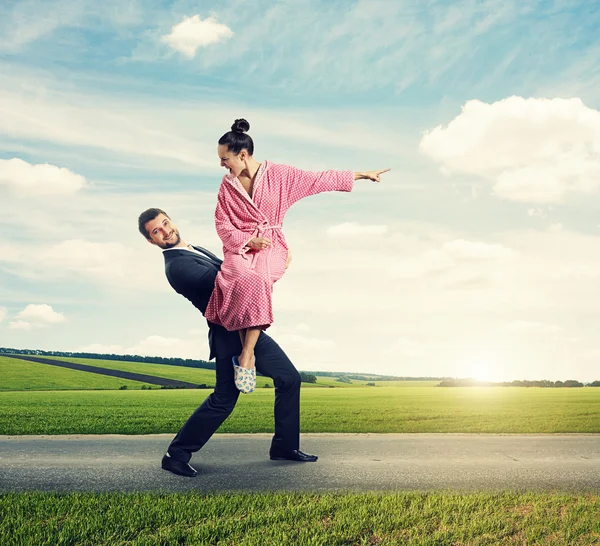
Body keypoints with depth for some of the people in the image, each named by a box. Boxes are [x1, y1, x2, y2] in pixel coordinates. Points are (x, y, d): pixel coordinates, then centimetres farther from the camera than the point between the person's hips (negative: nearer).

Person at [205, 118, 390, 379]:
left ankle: (247, 353, -30)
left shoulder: (278, 174, 1)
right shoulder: (227, 185, 8)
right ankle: (247, 352, -26)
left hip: (271, 247, -1)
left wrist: (362, 174, 7)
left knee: (257, 280, -36)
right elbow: (222, 224, 6)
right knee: (240, 277, -35)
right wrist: (249, 241, -12)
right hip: (240, 246, 2)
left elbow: (319, 180, 5)